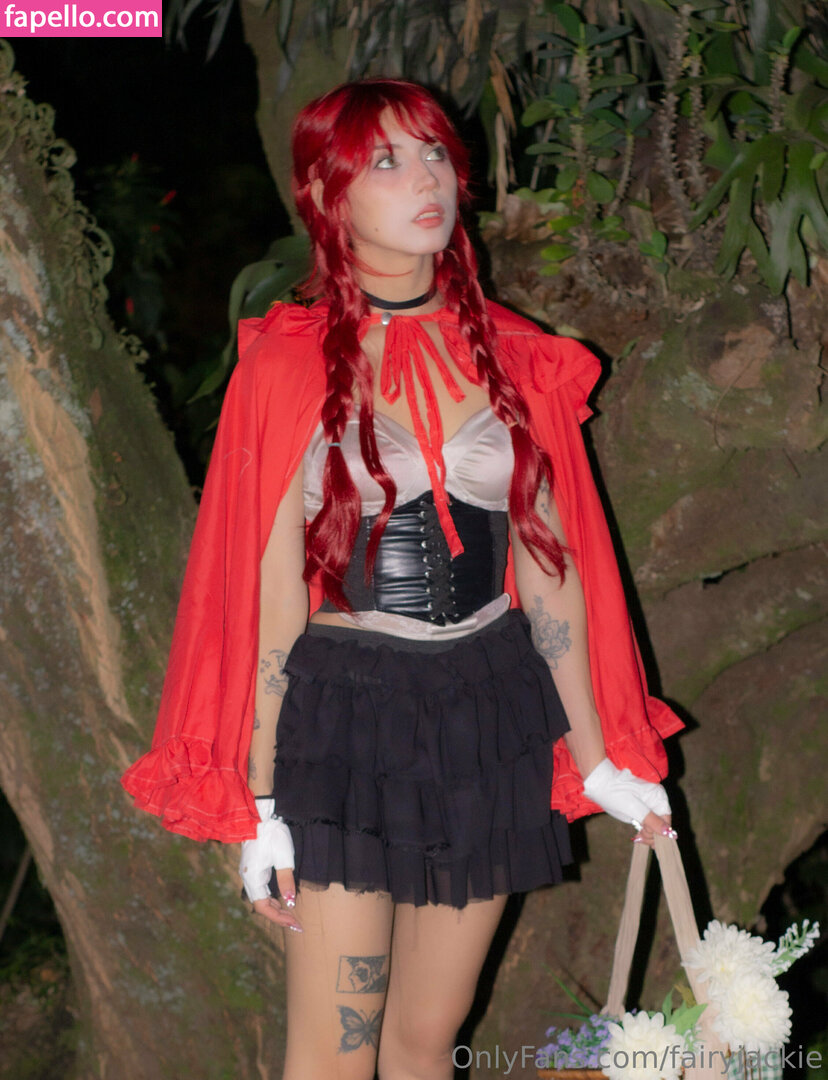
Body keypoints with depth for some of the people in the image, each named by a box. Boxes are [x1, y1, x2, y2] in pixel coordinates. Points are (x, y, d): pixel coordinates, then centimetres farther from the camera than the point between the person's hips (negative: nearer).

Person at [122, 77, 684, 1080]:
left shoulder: (513, 358, 5)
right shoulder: (288, 366, -4)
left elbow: (547, 565, 8)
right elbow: (272, 590, -5)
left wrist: (597, 760, 9)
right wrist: (261, 803, -6)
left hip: (489, 712, 3)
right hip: (344, 711, -3)